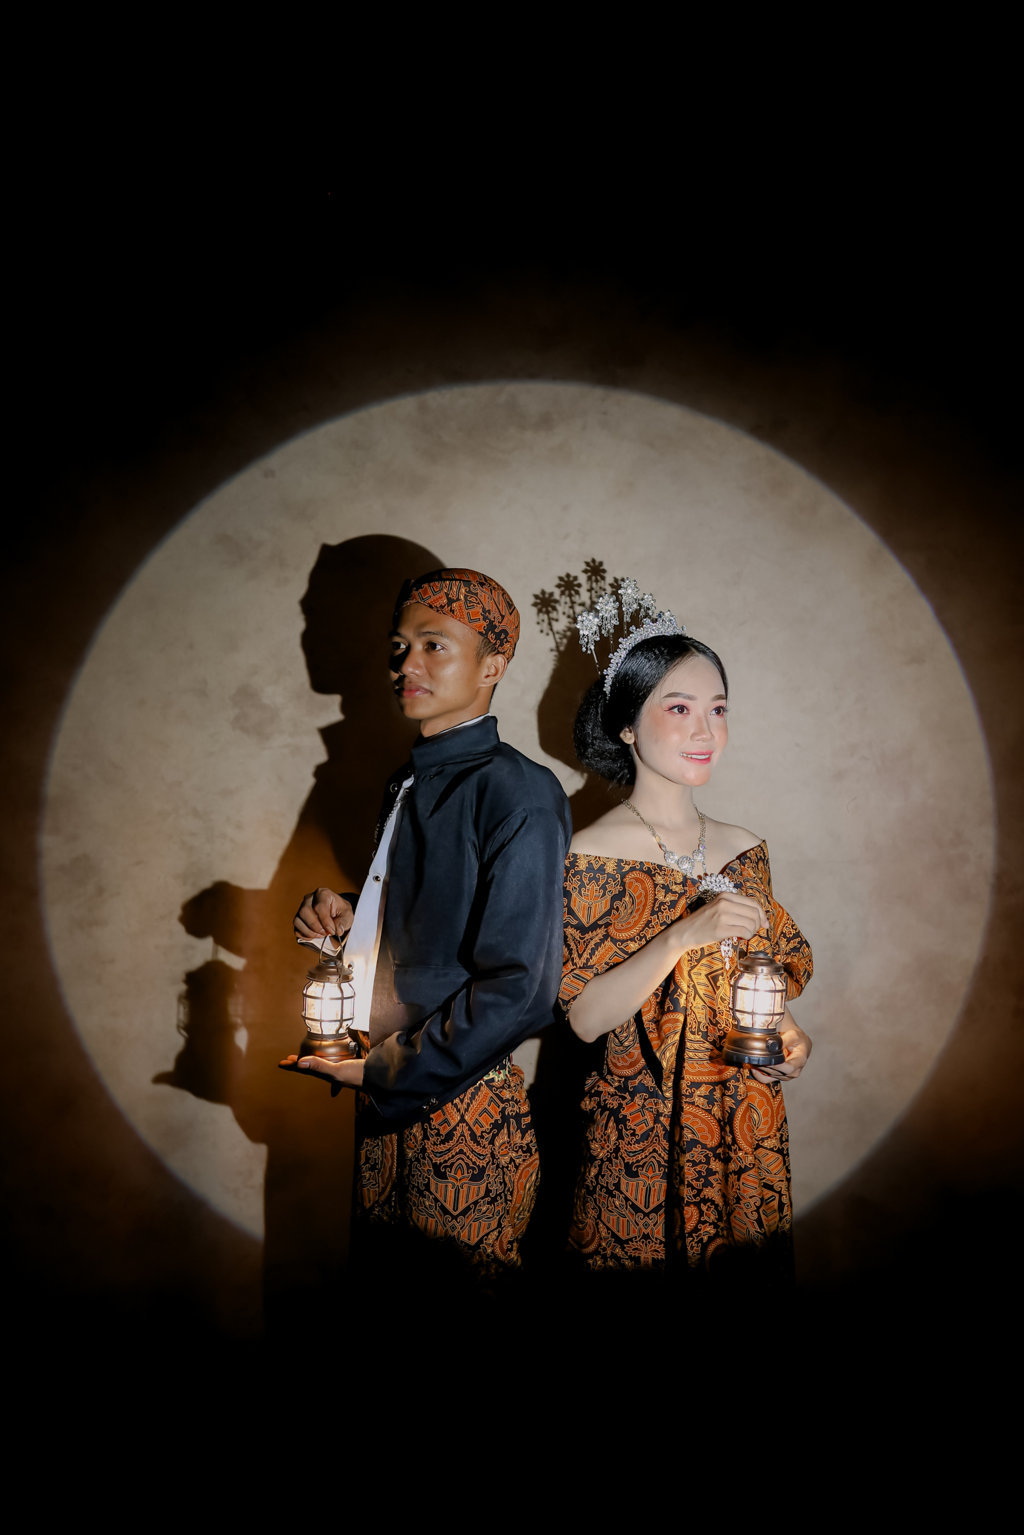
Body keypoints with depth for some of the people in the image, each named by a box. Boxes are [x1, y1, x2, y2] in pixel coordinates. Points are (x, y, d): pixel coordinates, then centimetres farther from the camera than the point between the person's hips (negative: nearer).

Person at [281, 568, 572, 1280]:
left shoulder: (521, 793, -17)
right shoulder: (408, 784, 11)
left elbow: (520, 990, -22)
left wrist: (388, 1069, -17)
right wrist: (345, 919, 2)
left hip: (461, 1109, -7)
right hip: (386, 1099, 7)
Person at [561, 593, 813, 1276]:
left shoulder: (745, 848, 2)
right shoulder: (592, 854, -13)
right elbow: (583, 1017, -16)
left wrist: (786, 1023, -6)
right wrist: (681, 938, -26)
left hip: (750, 1126, 5)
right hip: (642, 1131, -4)